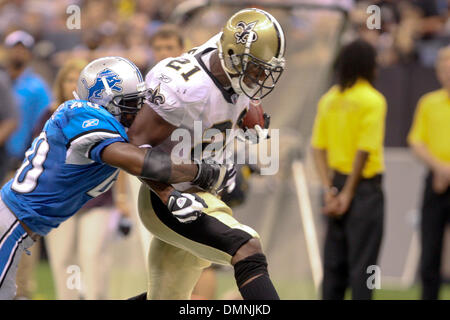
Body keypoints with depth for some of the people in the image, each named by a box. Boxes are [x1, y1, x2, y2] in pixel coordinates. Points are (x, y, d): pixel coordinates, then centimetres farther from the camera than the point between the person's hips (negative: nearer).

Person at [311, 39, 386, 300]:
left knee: (334, 261, 11)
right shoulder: (372, 100, -11)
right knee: (363, 261, -2)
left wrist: (329, 188, 2)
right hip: (365, 186, -6)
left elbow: (318, 147, 5)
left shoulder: (329, 99, 7)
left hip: (337, 182, 6)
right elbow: (365, 150, -15)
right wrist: (348, 194, -10)